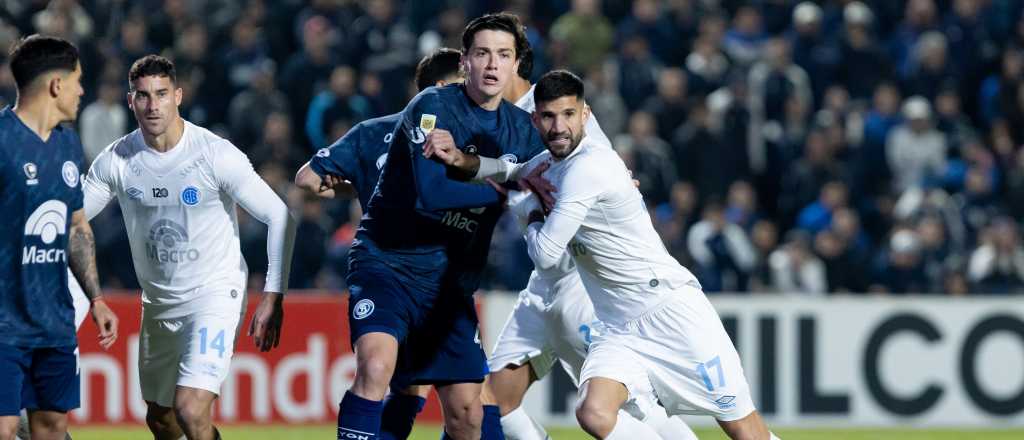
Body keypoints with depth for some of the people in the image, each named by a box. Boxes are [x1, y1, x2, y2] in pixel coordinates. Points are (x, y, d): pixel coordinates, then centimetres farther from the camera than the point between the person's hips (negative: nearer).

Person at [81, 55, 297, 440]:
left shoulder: (216, 154, -17)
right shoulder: (117, 160, -5)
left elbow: (280, 217, -13)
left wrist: (273, 299, -18)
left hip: (215, 293, -5)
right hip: (158, 303, 5)